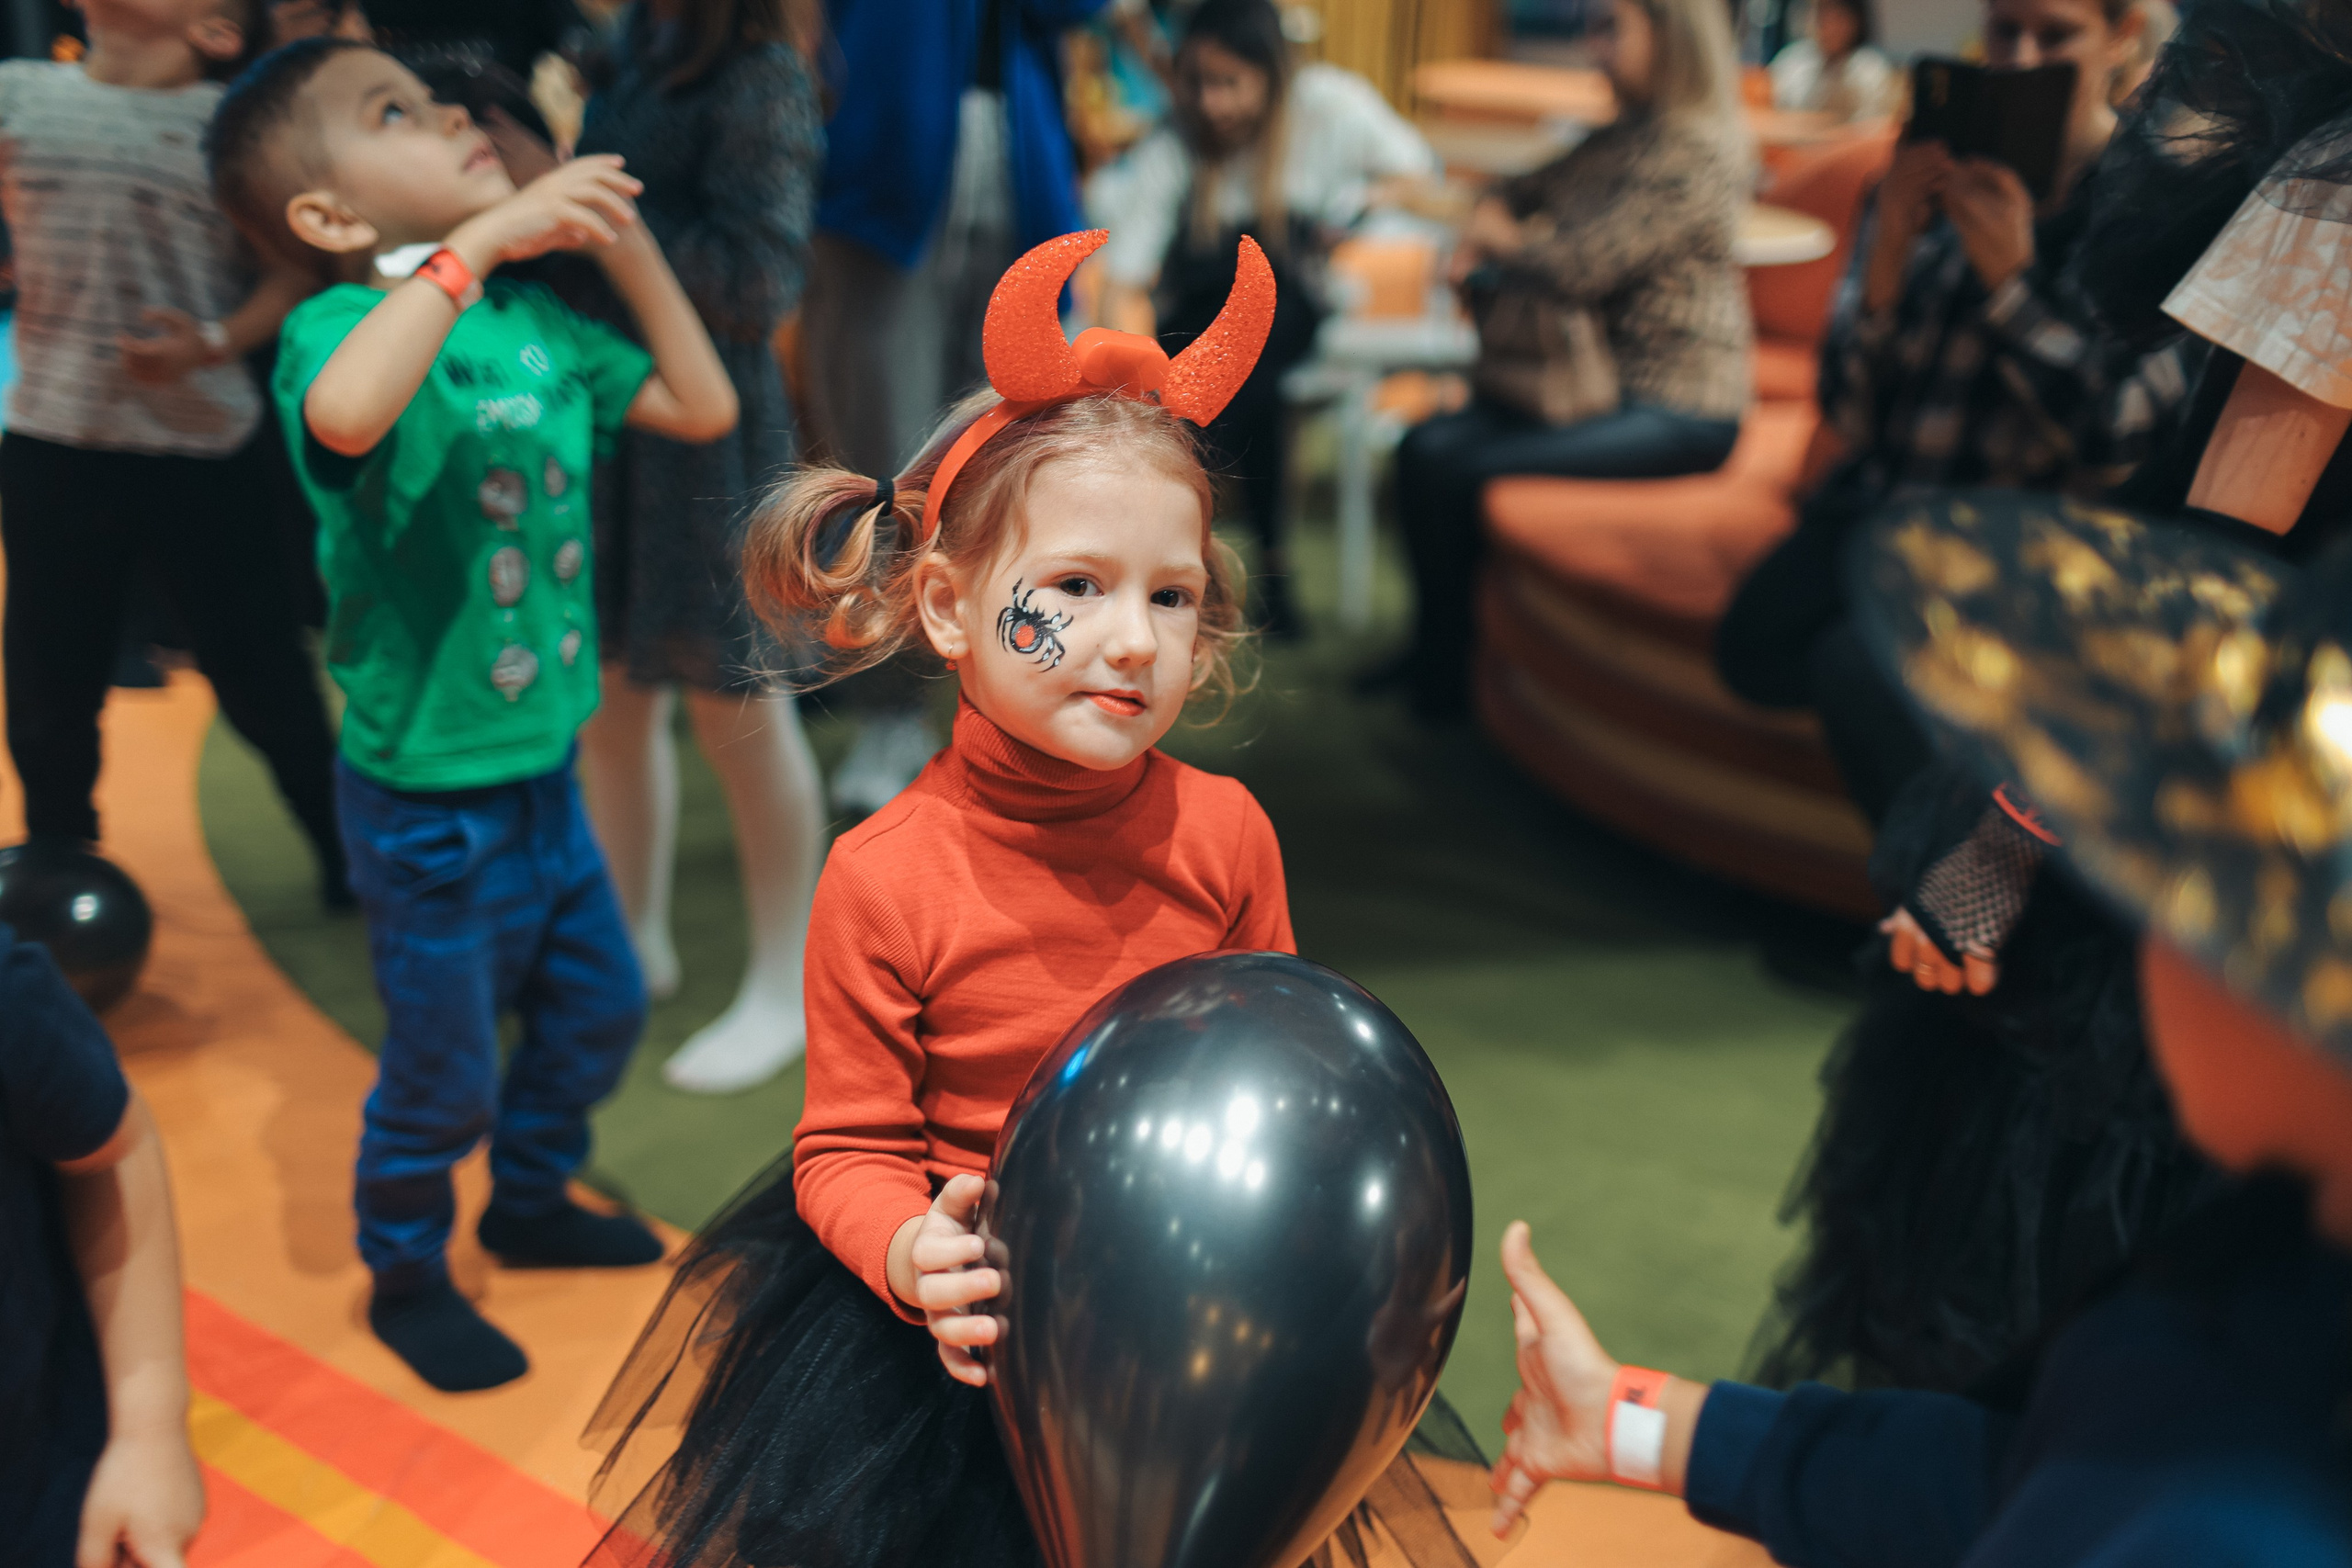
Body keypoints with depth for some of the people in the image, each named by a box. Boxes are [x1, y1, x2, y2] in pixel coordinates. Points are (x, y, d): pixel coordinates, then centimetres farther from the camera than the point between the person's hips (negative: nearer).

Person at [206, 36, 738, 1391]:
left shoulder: (533, 319, 1)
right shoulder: (339, 325, -20)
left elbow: (704, 408, 5)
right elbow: (344, 414, -45)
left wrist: (621, 236, -2)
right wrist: (484, 234, -40)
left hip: (542, 764, 7)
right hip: (429, 795, -7)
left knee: (599, 1006, 23)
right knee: (446, 1072, 10)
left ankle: (531, 1201, 48)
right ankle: (405, 1275, 35)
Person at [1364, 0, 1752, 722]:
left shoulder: (1698, 154, -17)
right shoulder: (1619, 140, 12)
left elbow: (1580, 268, -24)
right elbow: (1525, 192, 28)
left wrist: (1502, 238, -4)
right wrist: (1488, 218, 4)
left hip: (1674, 411, -9)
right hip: (1601, 380, 9)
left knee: (1457, 471, -19)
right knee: (1426, 446, -8)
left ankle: (1443, 679, 0)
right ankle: (1431, 654, 2)